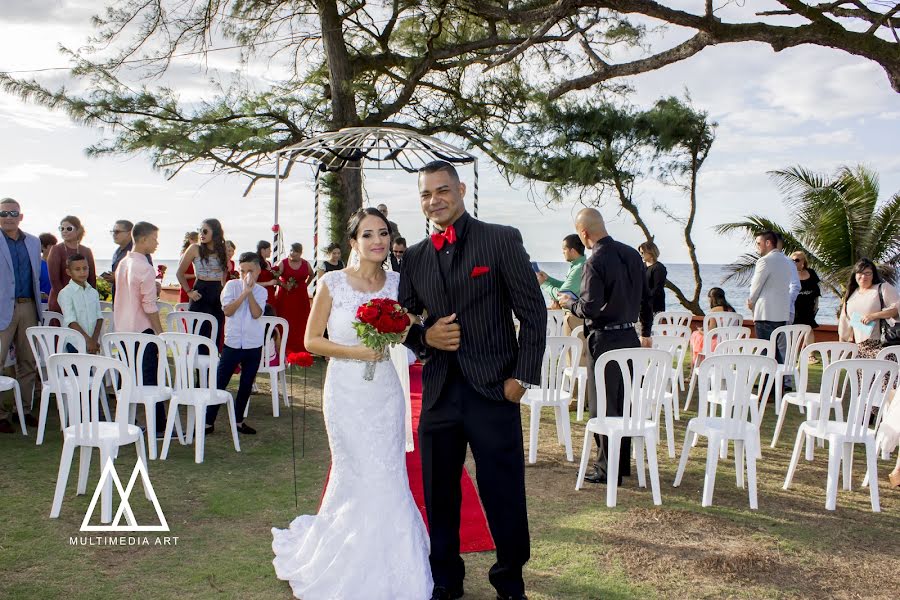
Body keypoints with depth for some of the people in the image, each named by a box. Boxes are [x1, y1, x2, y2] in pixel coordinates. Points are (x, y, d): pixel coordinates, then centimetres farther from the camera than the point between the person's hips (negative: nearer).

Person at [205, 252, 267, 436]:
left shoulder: (261, 291, 3)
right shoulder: (232, 285, -1)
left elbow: (256, 314, -11)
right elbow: (227, 310, -13)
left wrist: (250, 292, -15)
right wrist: (244, 293, -17)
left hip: (254, 345, 2)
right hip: (232, 343, -2)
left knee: (246, 385, 11)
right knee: (219, 382, -2)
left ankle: (238, 420, 24)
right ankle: (208, 421, 6)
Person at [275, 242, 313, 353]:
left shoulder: (306, 264, 7)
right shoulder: (283, 263, -2)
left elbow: (311, 275, 25)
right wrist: (283, 284, -17)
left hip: (301, 298, 3)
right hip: (285, 297, -3)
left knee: (301, 323, 2)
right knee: (285, 323, -6)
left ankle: (300, 349, 10)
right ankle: (286, 349, -2)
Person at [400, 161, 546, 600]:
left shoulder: (501, 240, -2)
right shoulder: (414, 257, 11)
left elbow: (533, 312, -3)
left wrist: (522, 376, -8)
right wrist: (424, 337, -5)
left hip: (493, 391, -4)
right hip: (439, 394, 4)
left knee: (503, 494, 3)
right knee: (439, 496, 12)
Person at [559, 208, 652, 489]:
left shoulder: (596, 261, -17)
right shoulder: (632, 254, 6)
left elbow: (589, 308, -21)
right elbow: (646, 298, 13)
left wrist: (569, 302, 0)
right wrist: (646, 332, 24)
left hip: (605, 340, -8)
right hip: (630, 337, 8)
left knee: (602, 405, 2)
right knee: (623, 402, 17)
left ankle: (607, 469, 8)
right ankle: (623, 463, 27)